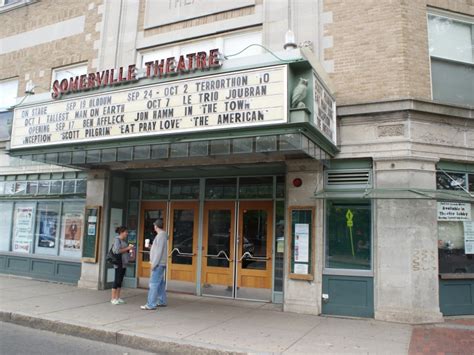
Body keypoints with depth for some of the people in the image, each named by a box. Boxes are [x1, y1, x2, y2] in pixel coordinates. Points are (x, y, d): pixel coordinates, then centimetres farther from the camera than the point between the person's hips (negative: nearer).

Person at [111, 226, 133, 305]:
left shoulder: (123, 240, 15)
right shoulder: (117, 240, -9)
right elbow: (117, 251, -18)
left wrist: (129, 248, 8)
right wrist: (127, 248, -14)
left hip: (124, 263, 8)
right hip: (119, 263, -8)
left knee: (120, 281, 10)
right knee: (117, 280, -4)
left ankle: (118, 298, 16)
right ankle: (113, 299, 2)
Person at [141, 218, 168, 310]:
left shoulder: (161, 235, -14)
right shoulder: (162, 235, 15)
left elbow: (159, 251, -20)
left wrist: (154, 263, -20)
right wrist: (152, 246, 30)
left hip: (158, 264, -10)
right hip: (160, 264, 10)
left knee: (154, 283, -10)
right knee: (160, 283, 14)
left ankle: (151, 304, -10)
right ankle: (162, 301, 20)